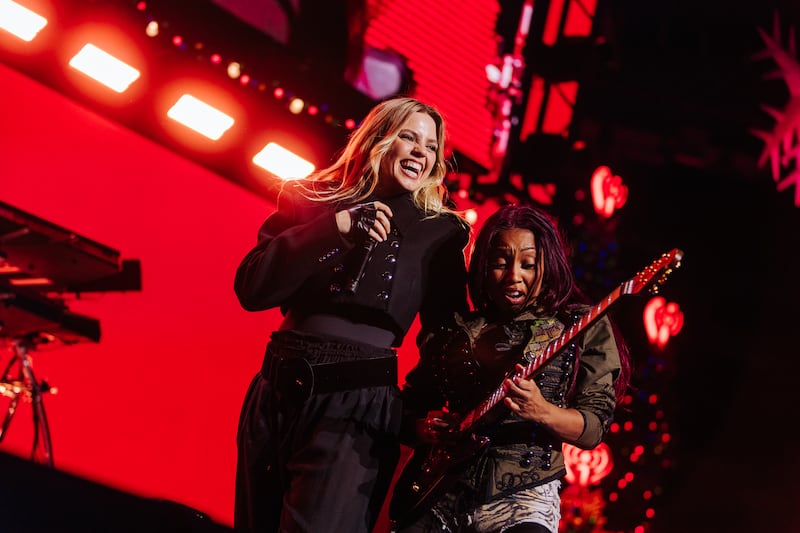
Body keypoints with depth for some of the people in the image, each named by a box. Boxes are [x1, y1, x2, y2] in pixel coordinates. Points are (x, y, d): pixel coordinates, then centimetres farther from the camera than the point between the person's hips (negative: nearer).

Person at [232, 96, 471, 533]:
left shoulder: (437, 234, 6)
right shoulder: (309, 203, 9)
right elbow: (252, 289, -4)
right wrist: (335, 227, -12)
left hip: (357, 404, -3)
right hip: (276, 396, 3)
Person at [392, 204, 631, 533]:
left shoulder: (584, 329, 7)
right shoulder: (455, 332, 15)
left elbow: (594, 428, 1)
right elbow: (406, 409, 18)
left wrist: (542, 412, -19)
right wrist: (424, 429, -5)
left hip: (523, 497, -2)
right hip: (436, 493, 2)